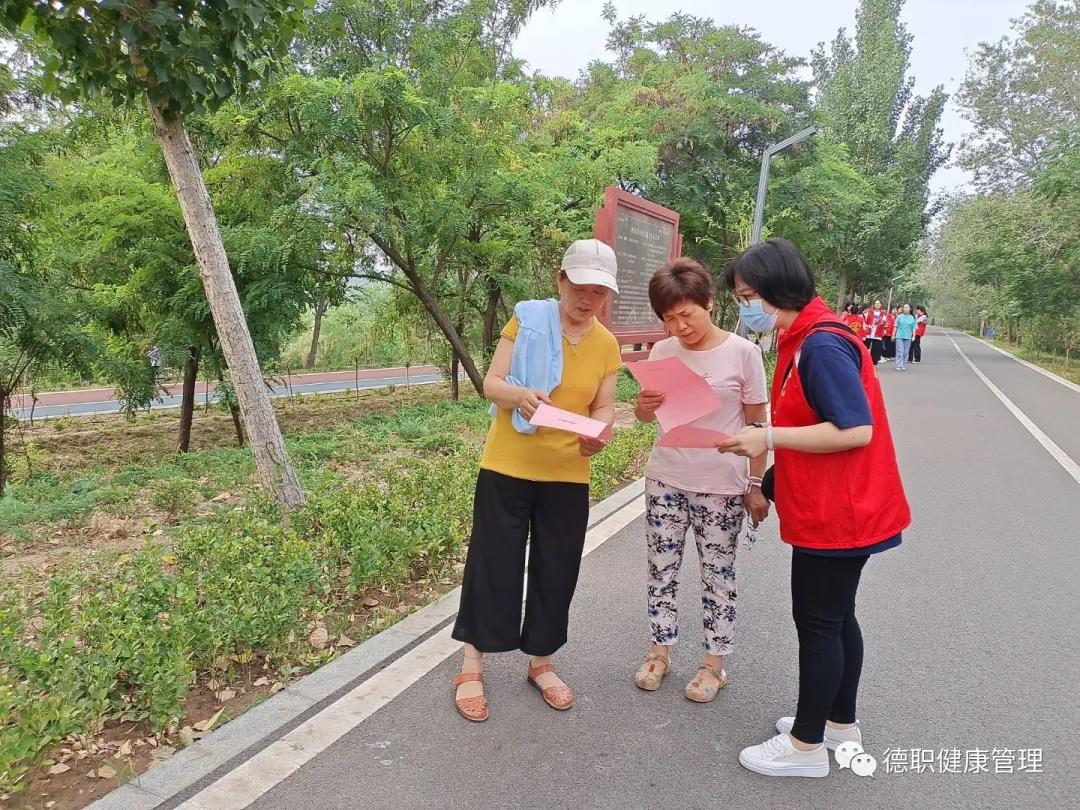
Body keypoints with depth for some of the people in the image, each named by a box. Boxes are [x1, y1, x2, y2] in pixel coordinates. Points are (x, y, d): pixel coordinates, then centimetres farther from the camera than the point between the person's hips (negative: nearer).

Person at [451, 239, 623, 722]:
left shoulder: (607, 345, 3)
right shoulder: (527, 320, -7)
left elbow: (603, 408, 4)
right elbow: (491, 383, -8)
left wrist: (598, 434, -19)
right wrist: (519, 395, -31)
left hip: (568, 475, 3)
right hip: (507, 466, -3)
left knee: (556, 570, 11)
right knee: (493, 563, 5)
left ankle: (541, 663, 32)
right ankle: (472, 667, 21)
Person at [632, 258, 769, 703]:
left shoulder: (742, 352, -9)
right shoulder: (662, 351, 0)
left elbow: (757, 425, -4)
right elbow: (647, 416, 5)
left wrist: (756, 485, -5)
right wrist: (643, 407, -19)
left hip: (722, 486, -3)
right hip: (665, 480, 4)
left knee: (718, 575, 9)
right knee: (661, 570, 12)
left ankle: (714, 663, 26)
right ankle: (660, 651, 30)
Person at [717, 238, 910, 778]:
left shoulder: (822, 345, -22)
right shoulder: (802, 339, 9)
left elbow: (856, 430, -26)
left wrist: (769, 437, -23)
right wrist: (767, 442, 8)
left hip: (836, 513, -10)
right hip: (831, 509, 10)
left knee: (817, 621, 3)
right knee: (834, 616, 20)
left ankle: (806, 746, 19)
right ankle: (840, 722, 36)